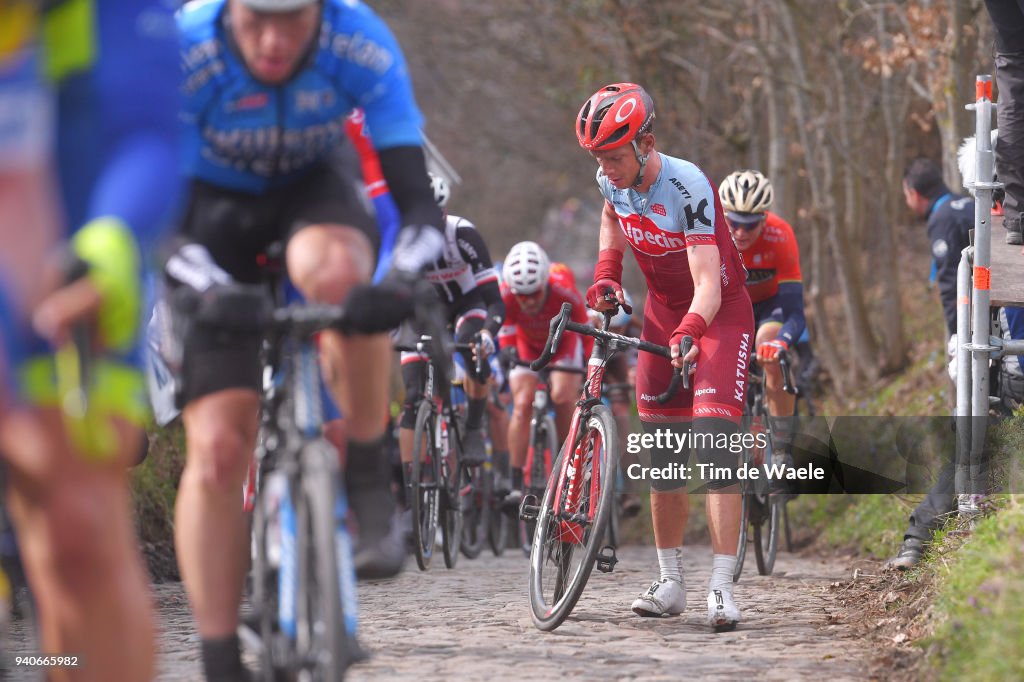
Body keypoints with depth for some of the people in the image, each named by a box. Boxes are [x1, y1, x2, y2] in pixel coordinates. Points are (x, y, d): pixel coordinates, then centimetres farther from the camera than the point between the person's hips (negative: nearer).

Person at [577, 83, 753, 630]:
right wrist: (604, 275, 2)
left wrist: (687, 334, -53)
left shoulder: (687, 188, -29)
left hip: (718, 312, -6)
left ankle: (722, 588, -23)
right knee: (661, 448, 4)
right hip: (662, 312, 6)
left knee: (714, 437, -20)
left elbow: (709, 285, -36)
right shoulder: (612, 181, -10)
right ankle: (670, 584, 13)